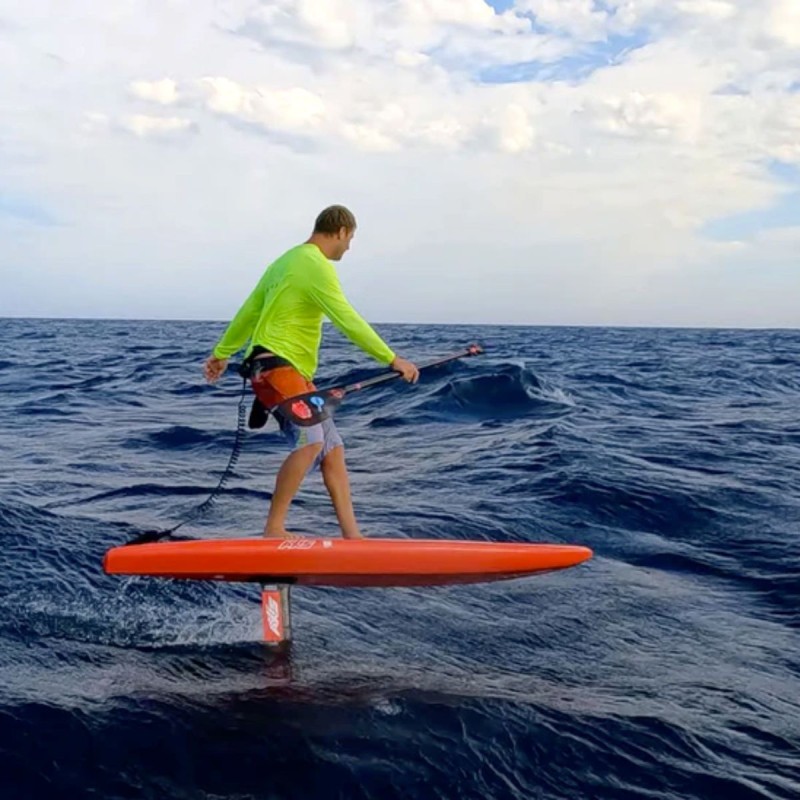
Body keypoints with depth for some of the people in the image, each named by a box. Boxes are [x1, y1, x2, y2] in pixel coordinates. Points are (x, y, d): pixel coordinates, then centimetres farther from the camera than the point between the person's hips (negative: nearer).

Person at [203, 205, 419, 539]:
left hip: (293, 371, 11)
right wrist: (392, 359, -16)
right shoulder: (315, 265, -10)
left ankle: (352, 535, 6)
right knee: (310, 441, -25)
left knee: (332, 449, 6)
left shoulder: (288, 260, 22)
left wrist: (222, 353, 34)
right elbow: (347, 320, -18)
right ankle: (274, 529, -21)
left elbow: (250, 311, 27)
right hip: (275, 365, -11)